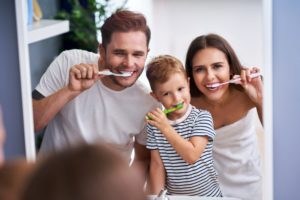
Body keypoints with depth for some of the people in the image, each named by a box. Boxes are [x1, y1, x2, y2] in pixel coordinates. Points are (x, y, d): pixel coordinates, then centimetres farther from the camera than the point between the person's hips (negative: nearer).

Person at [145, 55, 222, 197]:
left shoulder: (202, 117, -7)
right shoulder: (154, 124, 0)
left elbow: (192, 156, -17)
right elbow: (157, 165, 1)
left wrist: (166, 128, -19)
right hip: (173, 195, 2)